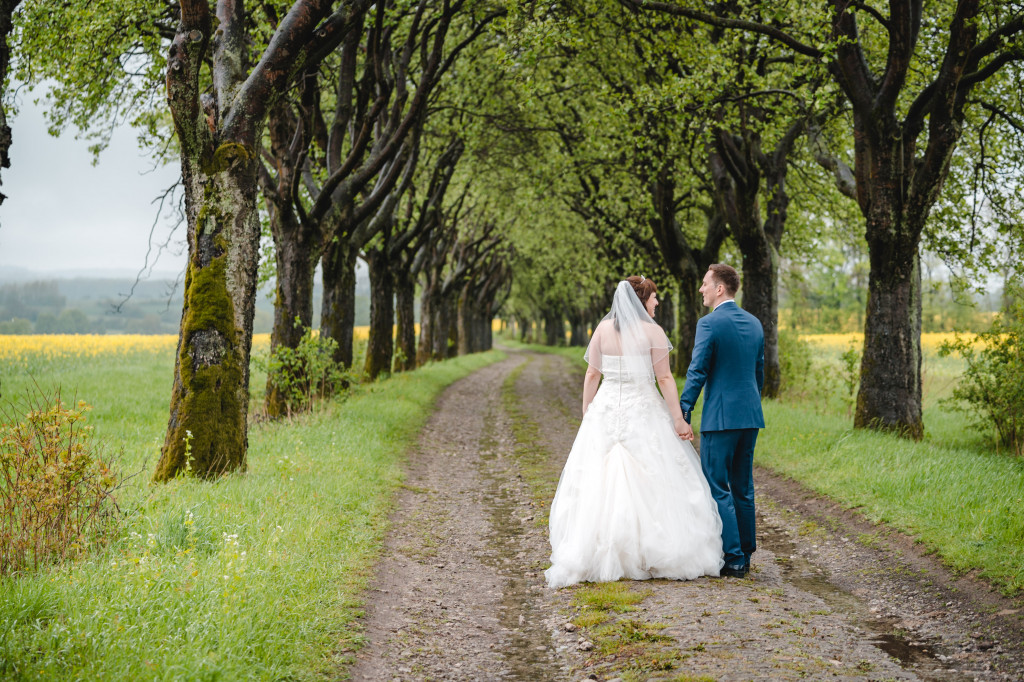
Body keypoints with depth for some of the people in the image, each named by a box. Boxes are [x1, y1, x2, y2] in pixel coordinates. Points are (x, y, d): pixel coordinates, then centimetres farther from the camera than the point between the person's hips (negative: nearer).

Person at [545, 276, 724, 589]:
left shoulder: (602, 329, 4)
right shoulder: (653, 332, -5)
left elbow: (592, 375, 4)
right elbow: (664, 378, -7)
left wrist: (587, 416, 11)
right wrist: (678, 417, -2)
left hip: (606, 411, 3)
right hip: (643, 411, -3)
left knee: (600, 482, 5)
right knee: (651, 485, 2)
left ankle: (593, 558, 3)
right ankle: (658, 554, 3)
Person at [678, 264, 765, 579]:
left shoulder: (709, 323, -11)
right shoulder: (754, 323, 11)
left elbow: (697, 372, -14)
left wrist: (683, 414, -11)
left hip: (720, 417, -7)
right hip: (750, 416, 7)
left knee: (718, 488, -2)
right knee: (743, 488, 14)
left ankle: (733, 558, -4)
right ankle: (744, 554, 19)